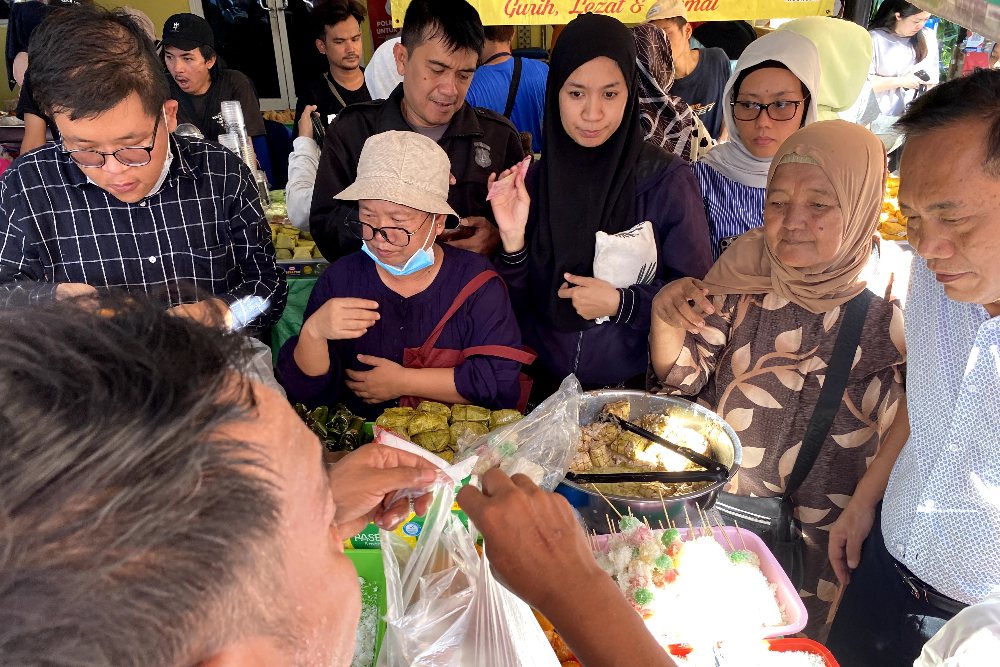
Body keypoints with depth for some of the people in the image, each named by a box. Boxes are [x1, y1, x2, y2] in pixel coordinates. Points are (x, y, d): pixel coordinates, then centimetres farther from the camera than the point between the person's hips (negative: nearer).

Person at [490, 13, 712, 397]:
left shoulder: (668, 181, -7)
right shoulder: (534, 182, 1)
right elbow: (515, 307, 2)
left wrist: (621, 304, -14)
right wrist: (513, 240, -14)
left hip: (636, 387, -2)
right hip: (547, 387, 2)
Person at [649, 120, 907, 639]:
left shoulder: (896, 305, -13)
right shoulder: (743, 270, -6)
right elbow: (682, 378, 0)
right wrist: (665, 322, -19)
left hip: (828, 536, -2)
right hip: (715, 495, 2)